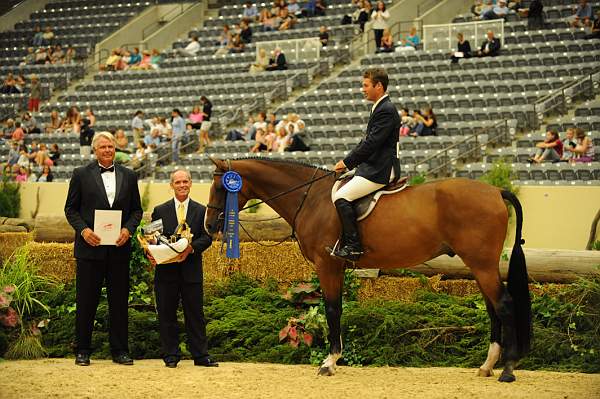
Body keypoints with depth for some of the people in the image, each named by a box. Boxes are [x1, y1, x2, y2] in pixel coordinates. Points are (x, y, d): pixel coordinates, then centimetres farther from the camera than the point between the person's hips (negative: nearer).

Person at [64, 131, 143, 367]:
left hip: (119, 248, 2)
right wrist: (83, 230, -12)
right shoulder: (81, 175, 3)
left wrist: (128, 229, -6)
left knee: (119, 301, 5)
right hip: (90, 246, -2)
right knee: (86, 301, 2)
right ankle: (82, 351, 10)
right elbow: (70, 208, 3)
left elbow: (136, 209, 12)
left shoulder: (129, 176, 10)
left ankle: (120, 350, 12)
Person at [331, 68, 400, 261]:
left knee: (341, 197, -20)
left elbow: (372, 143, -20)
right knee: (340, 187, 20)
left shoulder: (386, 110, -16)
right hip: (372, 167, 11)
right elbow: (367, 141, 22)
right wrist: (347, 161, 12)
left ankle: (353, 245, -19)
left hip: (380, 171, -11)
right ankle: (347, 240, 24)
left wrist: (347, 162, -13)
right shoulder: (379, 108, 18)